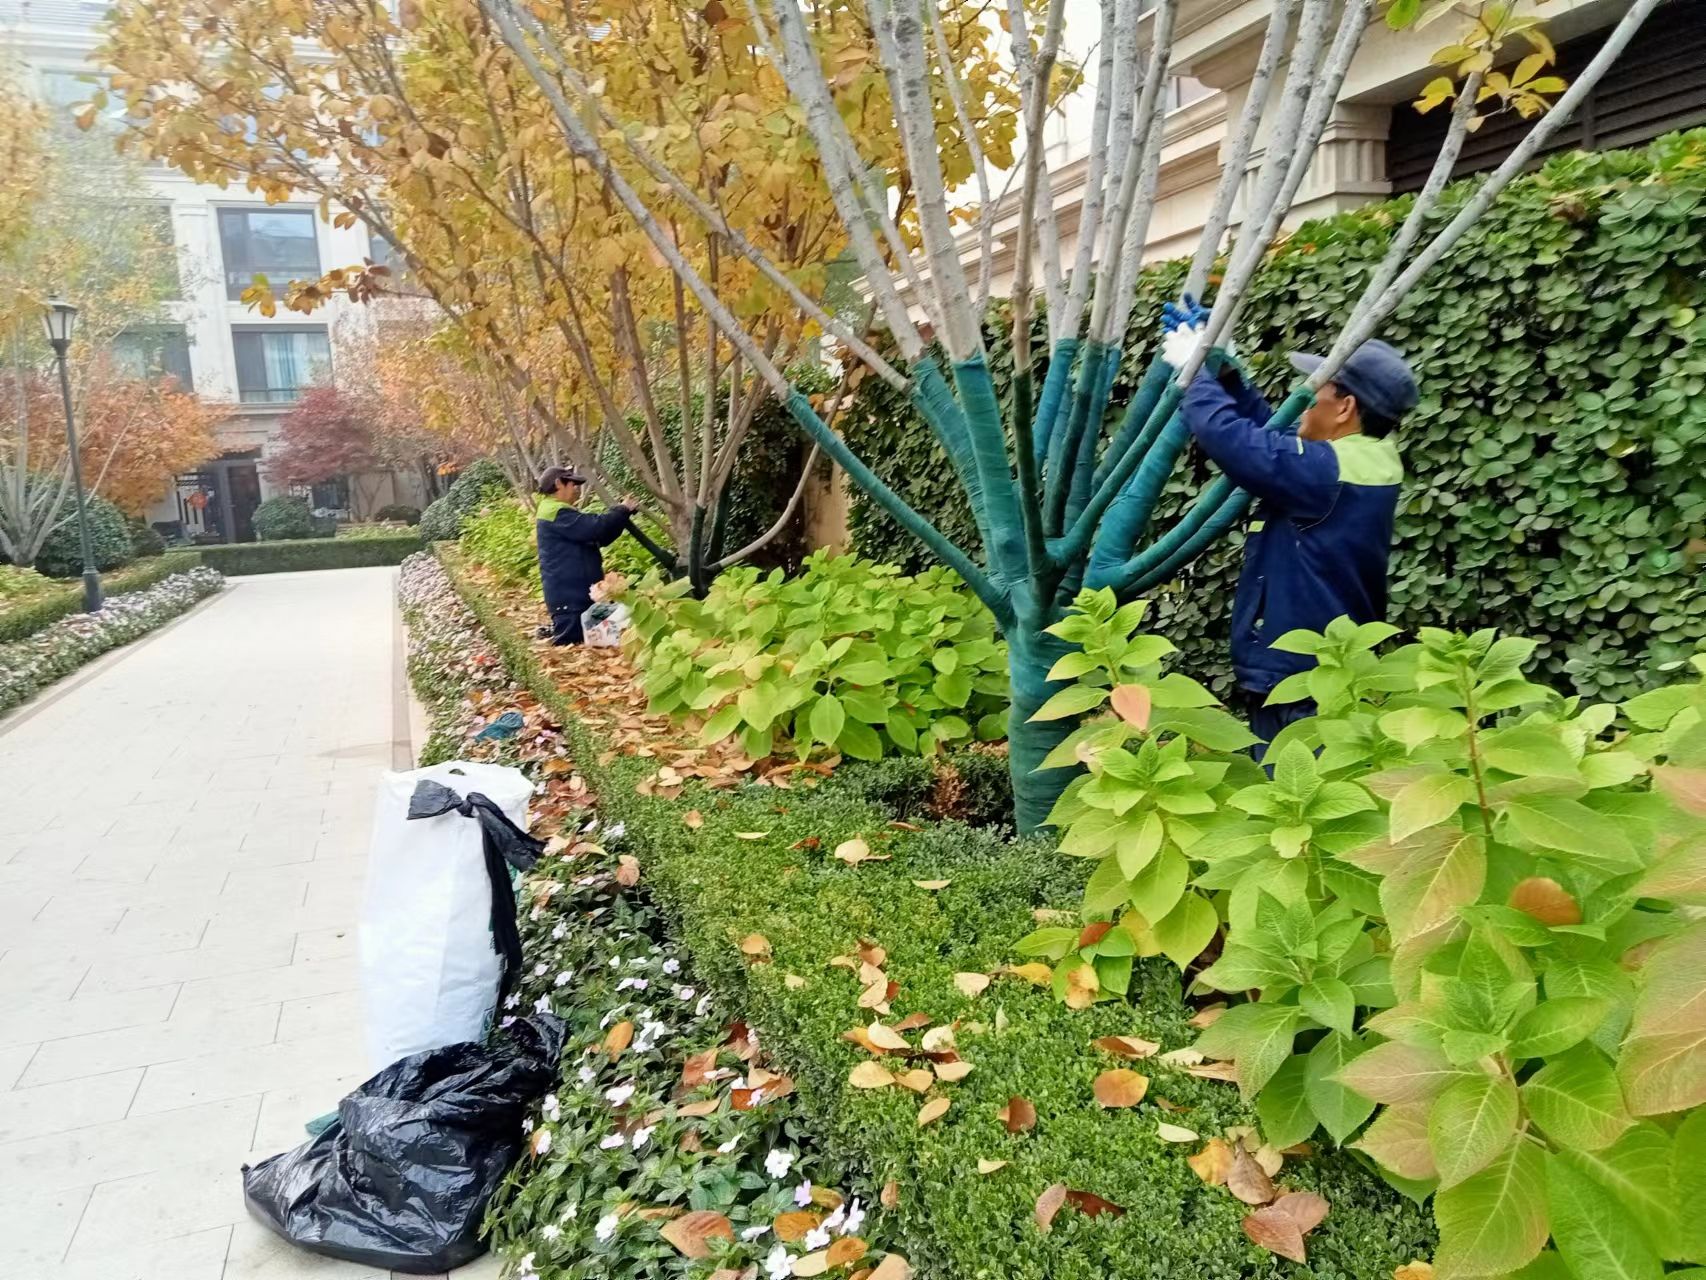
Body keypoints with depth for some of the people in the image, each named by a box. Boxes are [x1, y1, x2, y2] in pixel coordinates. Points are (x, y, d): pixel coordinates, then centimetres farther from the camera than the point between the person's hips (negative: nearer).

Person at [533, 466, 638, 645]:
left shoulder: (559, 512, 21)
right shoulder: (556, 512, -13)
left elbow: (600, 538, 21)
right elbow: (596, 528, -23)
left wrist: (621, 513, 8)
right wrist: (622, 510, -8)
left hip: (576, 591, 11)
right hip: (569, 594, -11)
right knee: (569, 643, -13)